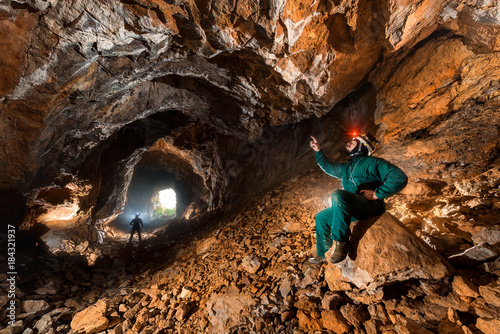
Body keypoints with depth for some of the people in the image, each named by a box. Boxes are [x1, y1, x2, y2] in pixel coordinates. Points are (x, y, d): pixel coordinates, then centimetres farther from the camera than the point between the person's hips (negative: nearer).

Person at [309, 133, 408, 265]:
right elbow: (328, 167, 33)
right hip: (354, 209, 9)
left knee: (338, 194, -35)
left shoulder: (372, 162, -6)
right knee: (321, 217, 11)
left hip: (371, 206, -9)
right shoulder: (346, 167, 19)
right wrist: (318, 151, 26)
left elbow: (400, 178, -17)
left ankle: (342, 242, -29)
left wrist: (376, 194, -19)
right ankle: (323, 255, 19)